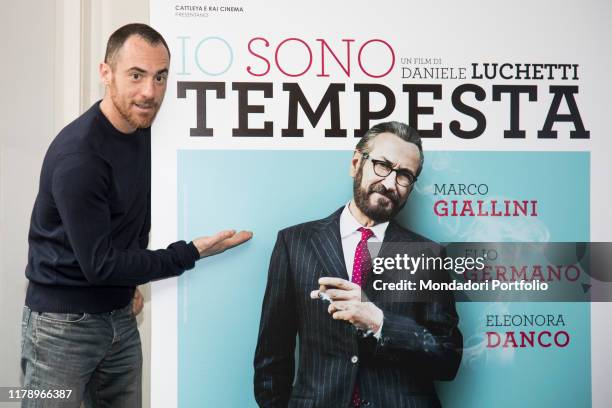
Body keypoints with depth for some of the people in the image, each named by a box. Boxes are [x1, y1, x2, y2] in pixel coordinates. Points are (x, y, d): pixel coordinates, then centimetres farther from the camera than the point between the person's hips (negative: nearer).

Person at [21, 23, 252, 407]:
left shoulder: (144, 130, 1)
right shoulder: (78, 156, -24)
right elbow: (98, 263, -22)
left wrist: (130, 282, 8)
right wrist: (191, 253, -19)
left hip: (121, 317, 7)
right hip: (64, 322, -7)